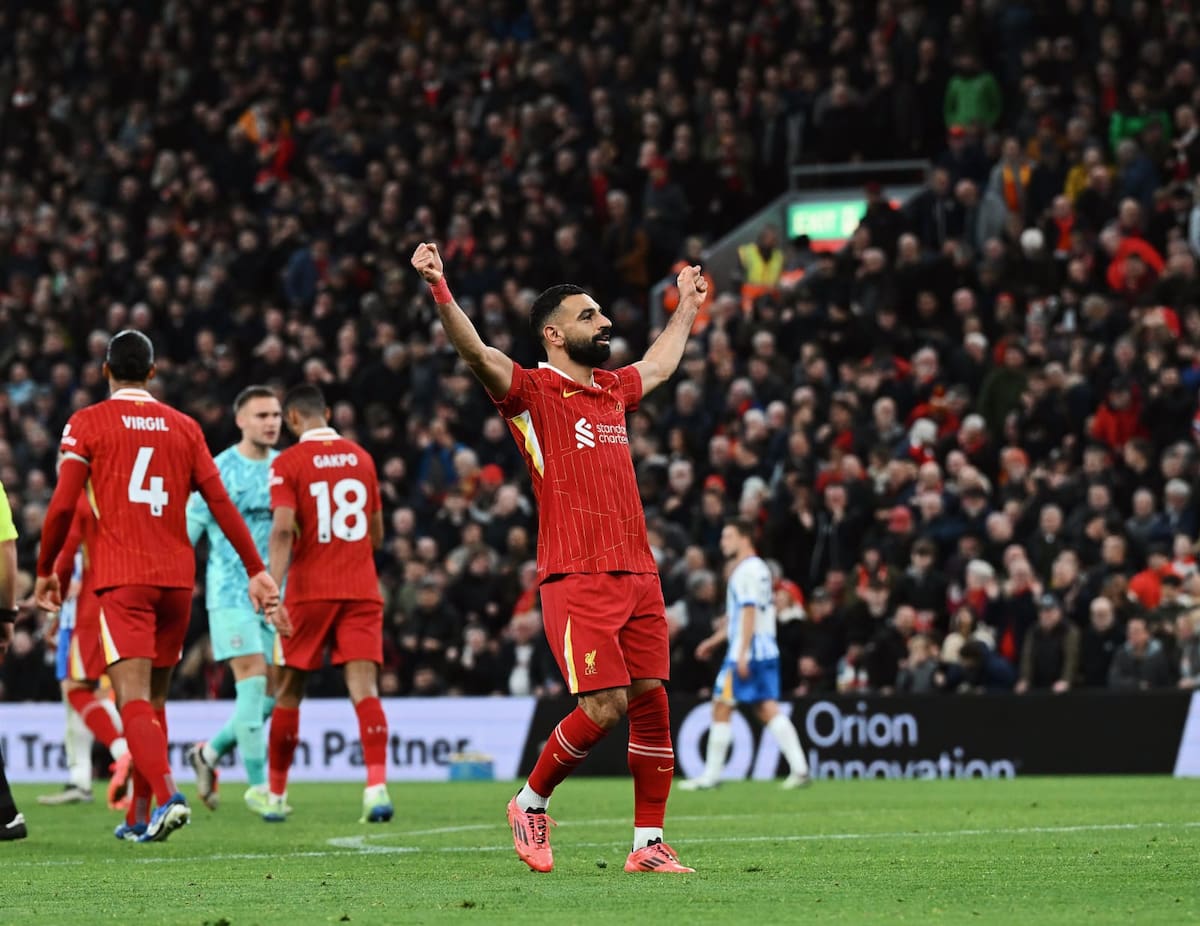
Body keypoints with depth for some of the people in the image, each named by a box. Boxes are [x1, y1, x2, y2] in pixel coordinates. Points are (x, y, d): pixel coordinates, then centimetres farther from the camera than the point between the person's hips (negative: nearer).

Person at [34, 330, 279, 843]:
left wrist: (45, 571, 8)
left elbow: (62, 506, -4)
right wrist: (256, 570, 10)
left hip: (121, 579, -4)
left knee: (134, 698, -13)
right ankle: (139, 817, 19)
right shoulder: (184, 427, 11)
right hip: (177, 577, 4)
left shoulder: (87, 423, 1)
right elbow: (221, 503, 8)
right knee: (154, 698, 15)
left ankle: (167, 795, -34)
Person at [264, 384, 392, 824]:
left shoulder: (288, 463, -4)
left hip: (309, 591, -2)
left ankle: (277, 796, 19)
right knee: (364, 688, -7)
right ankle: (377, 785, -27)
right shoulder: (361, 458, 10)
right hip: (361, 590, 3)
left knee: (289, 693, 11)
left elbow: (283, 530, -17)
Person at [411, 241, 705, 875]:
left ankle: (649, 844, 7)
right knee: (605, 706, -13)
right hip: (577, 579, -7)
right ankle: (531, 803, 10)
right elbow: (476, 353, -19)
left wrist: (687, 305, 53)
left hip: (637, 573, 7)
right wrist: (439, 290, -34)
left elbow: (659, 365, 42)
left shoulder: (614, 390, 19)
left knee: (652, 700, 1)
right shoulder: (533, 392, -1)